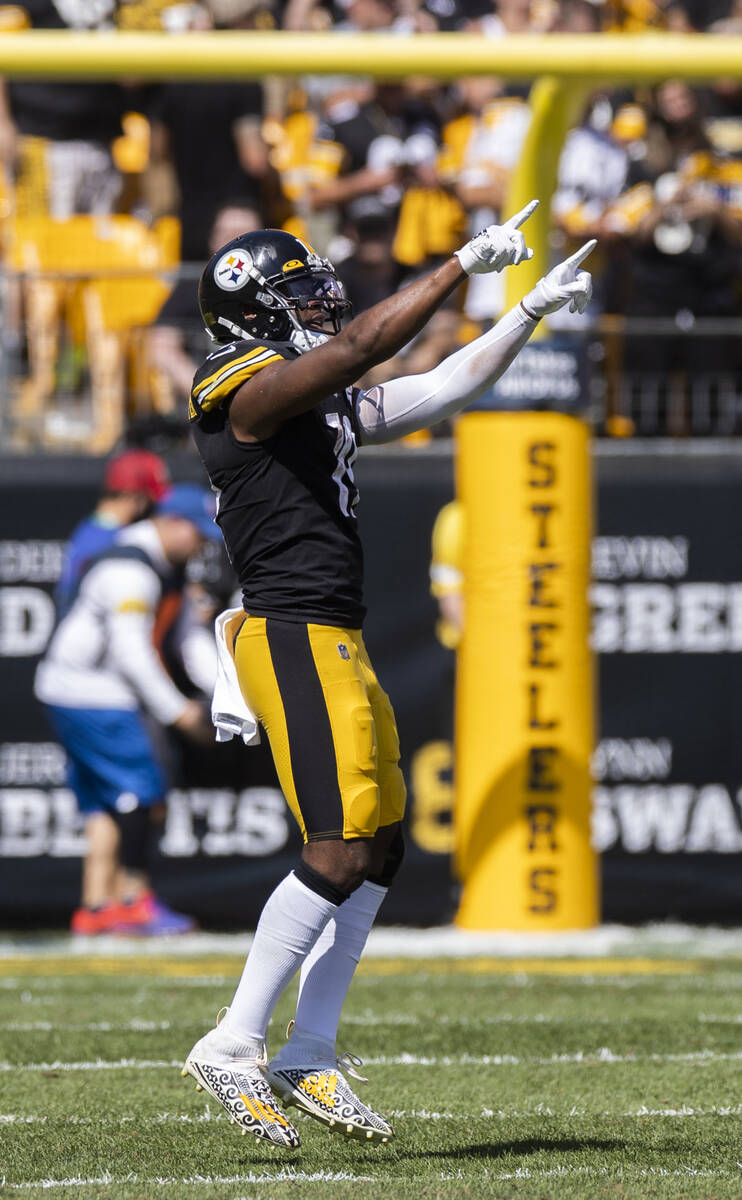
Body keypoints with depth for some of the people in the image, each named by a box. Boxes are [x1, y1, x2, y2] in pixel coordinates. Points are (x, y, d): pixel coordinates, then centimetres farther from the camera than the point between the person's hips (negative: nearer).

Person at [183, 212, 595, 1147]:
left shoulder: (324, 404, 18)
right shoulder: (250, 392, -9)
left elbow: (440, 391, 24)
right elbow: (364, 345, -18)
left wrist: (532, 311, 23)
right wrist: (466, 263, -14)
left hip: (335, 646, 10)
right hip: (294, 640, -10)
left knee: (380, 849, 9)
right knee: (339, 854, -13)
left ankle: (309, 1058, 12)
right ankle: (233, 1048, -8)